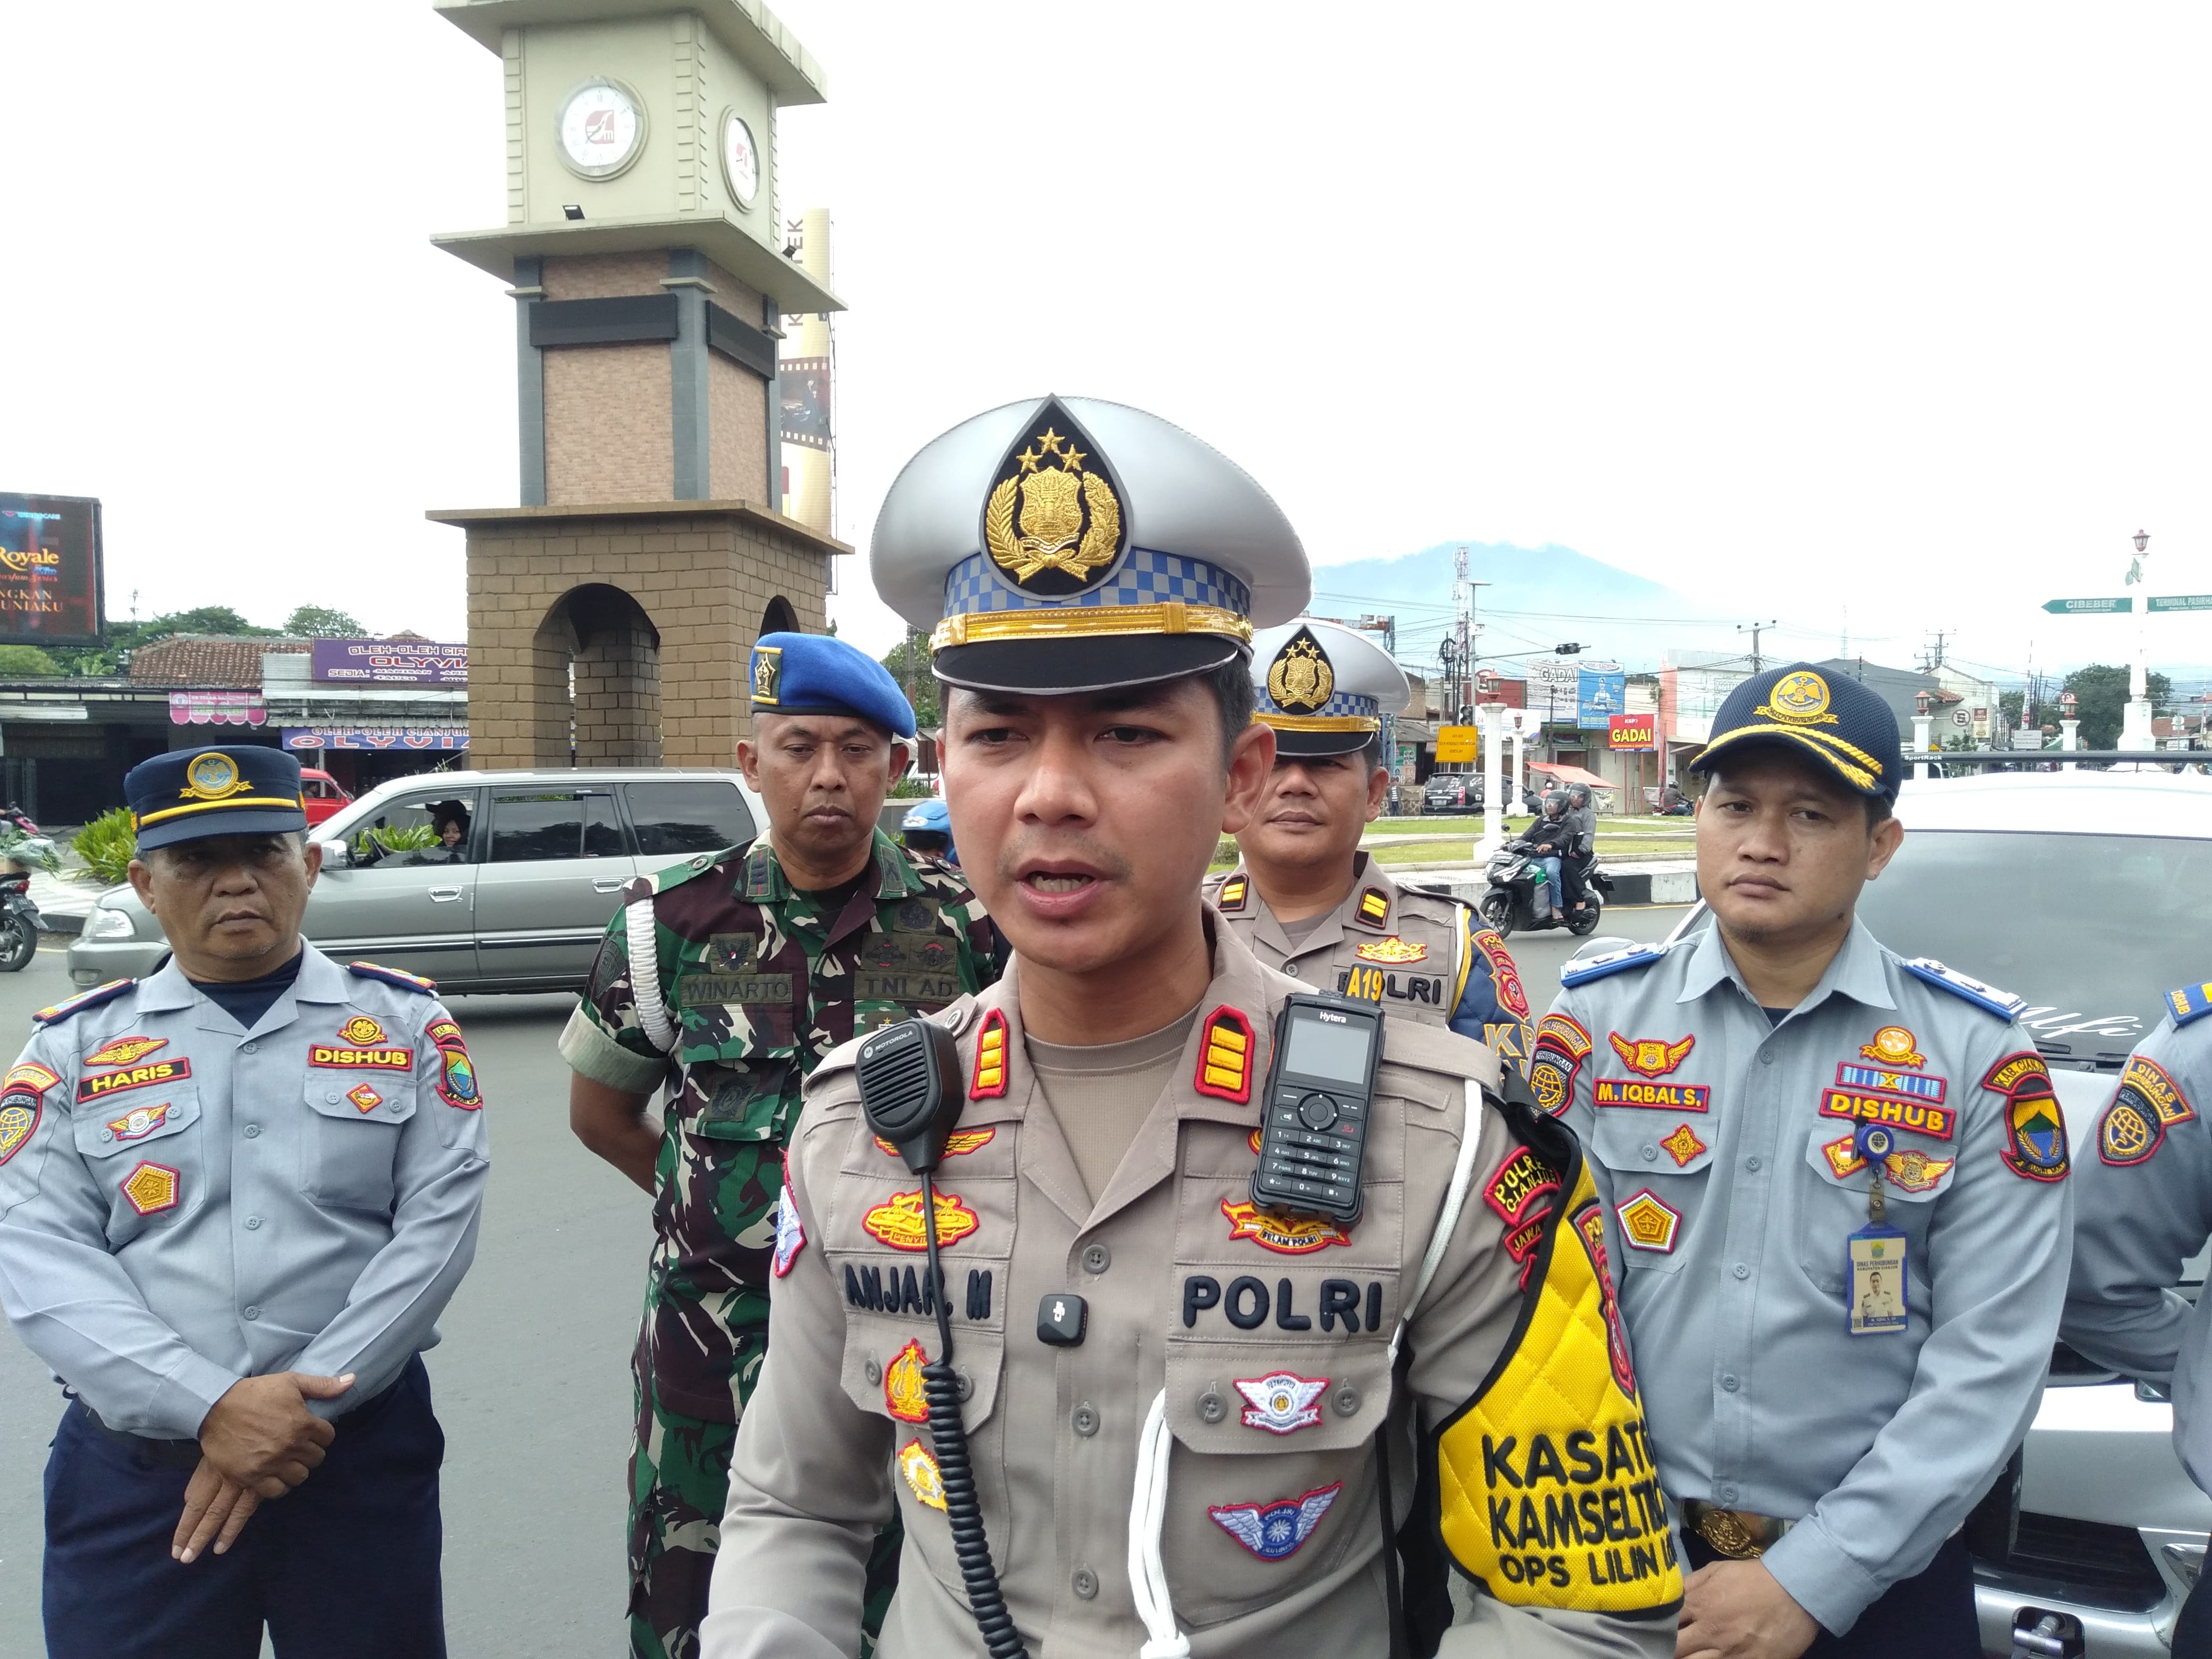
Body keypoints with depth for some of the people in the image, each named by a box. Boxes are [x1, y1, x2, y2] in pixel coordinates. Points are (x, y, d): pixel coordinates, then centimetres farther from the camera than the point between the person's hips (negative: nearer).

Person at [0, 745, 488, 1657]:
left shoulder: (405, 1022, 3)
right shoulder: (76, 1045, 5)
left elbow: (438, 1223, -4)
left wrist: (310, 1400, -14)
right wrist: (211, 1407, -16)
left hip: (364, 1446, 0)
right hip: (136, 1463, 1)